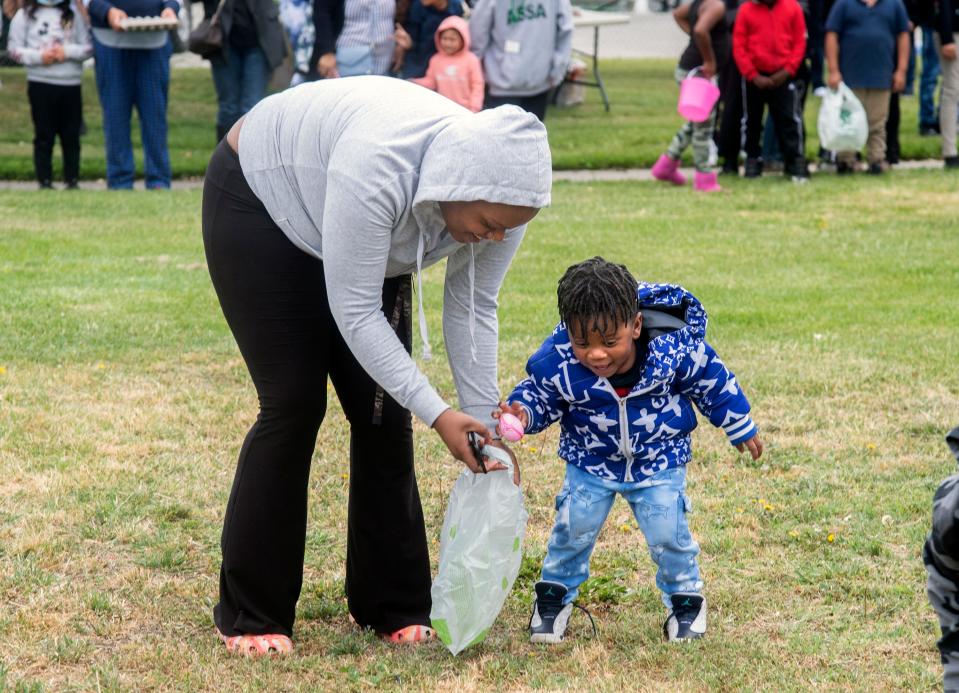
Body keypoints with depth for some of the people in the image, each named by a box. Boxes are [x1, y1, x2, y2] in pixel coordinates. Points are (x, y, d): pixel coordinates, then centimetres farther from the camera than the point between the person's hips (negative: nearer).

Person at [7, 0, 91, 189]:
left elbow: (88, 47, 5)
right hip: (40, 83, -2)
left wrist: (67, 52, -12)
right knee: (44, 136, 1)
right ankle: (45, 181, 5)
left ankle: (72, 180, 11)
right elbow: (15, 49, 0)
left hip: (71, 83, 2)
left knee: (71, 136, 4)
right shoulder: (25, 15, 3)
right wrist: (39, 56, -14)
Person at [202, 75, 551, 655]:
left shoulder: (497, 196, -23)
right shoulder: (378, 171, -43)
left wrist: (485, 425, -14)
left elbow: (473, 310, -10)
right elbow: (355, 312, -36)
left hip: (363, 239, 6)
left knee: (384, 408, -3)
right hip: (260, 202, -6)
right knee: (294, 405, -11)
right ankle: (250, 616, -1)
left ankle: (394, 607, 6)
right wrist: (438, 414, -37)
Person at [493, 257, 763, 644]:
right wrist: (521, 412, -33)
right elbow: (539, 396, -8)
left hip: (659, 461, -1)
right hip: (591, 463, 1)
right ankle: (554, 595, 27)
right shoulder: (557, 363, -28)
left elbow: (713, 382, -10)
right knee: (573, 528, 1)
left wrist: (741, 428, 4)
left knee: (667, 532, -4)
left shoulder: (674, 349, -29)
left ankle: (685, 599, 23)